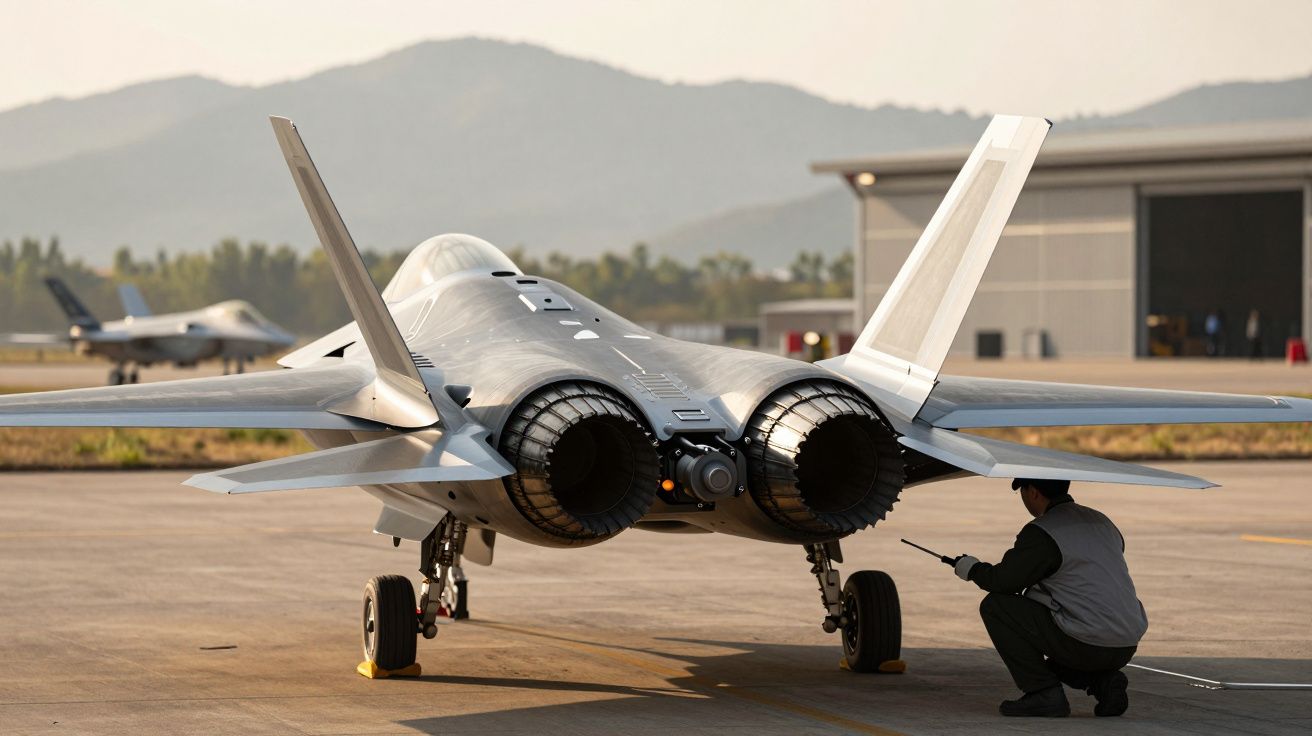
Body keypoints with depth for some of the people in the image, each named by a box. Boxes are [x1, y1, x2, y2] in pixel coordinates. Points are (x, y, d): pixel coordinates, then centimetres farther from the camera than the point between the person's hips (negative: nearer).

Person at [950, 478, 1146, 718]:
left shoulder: (1041, 533, -9)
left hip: (1085, 645, -8)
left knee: (995, 605, 0)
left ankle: (1044, 693, -2)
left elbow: (1005, 580, -11)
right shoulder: (1102, 522, 17)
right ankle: (1105, 681, 11)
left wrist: (973, 569, 12)